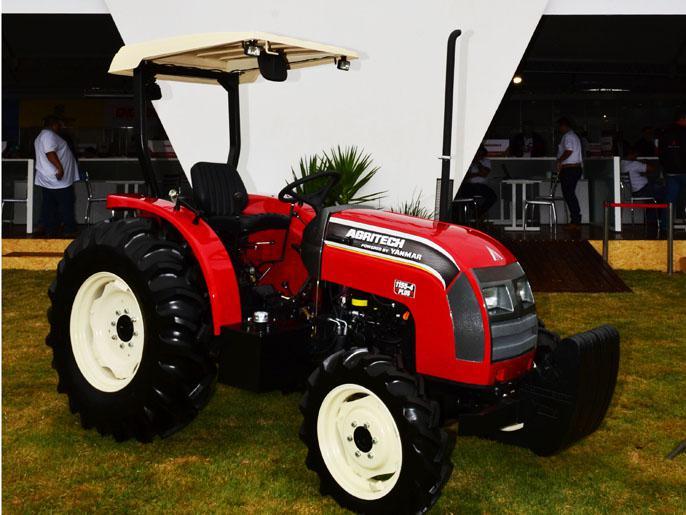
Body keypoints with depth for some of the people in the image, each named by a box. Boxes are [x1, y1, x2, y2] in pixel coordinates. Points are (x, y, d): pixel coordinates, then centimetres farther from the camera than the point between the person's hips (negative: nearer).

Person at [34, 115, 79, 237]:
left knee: (49, 205, 10)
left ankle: (50, 230, 12)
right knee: (66, 205, -2)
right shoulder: (49, 135, -14)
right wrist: (60, 167, -28)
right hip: (59, 181, -10)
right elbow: (50, 153, -26)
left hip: (46, 180, 10)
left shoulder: (41, 136, 20)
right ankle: (70, 230, 4)